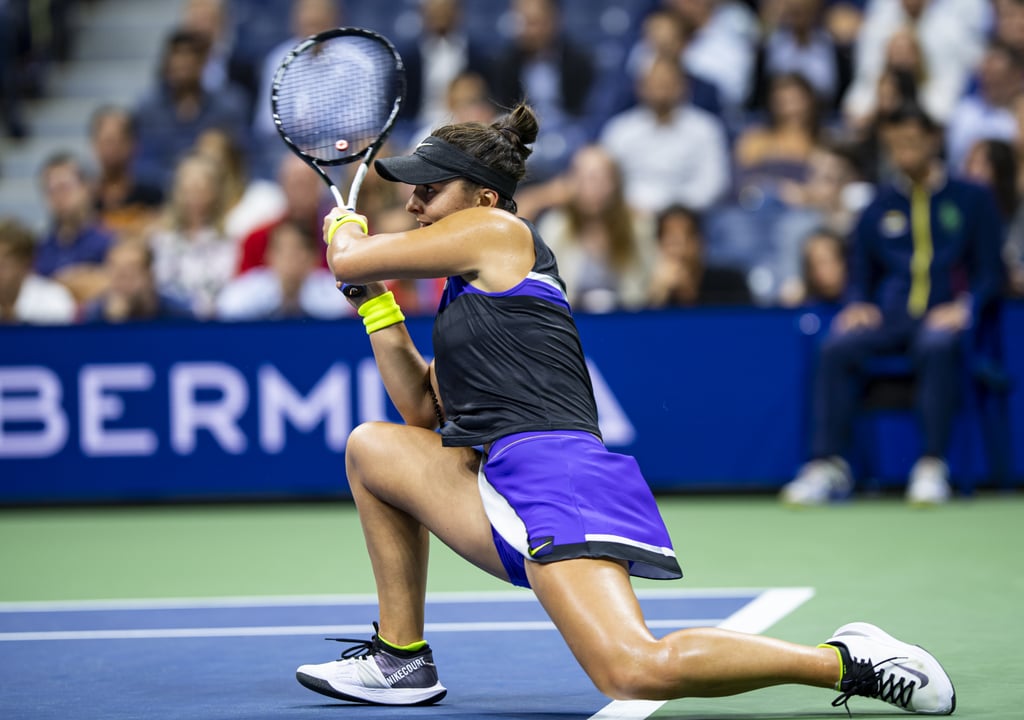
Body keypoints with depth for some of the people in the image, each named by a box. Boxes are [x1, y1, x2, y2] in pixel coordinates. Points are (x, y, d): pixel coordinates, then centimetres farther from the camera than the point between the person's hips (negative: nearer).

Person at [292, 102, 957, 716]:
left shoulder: (494, 229, 3)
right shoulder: (470, 290, 28)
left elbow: (348, 260, 5)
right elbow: (423, 410, 25)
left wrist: (345, 225, 28)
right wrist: (374, 298, 25)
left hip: (553, 469, -10)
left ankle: (847, 659, -16)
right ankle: (402, 659, 22)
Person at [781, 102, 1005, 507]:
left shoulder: (973, 200, 11)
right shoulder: (879, 209, 19)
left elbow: (990, 273, 6)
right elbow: (861, 276, 22)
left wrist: (965, 307, -14)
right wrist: (857, 305, -2)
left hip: (944, 316, -3)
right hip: (888, 318, 3)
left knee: (937, 346, -40)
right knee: (837, 349, -29)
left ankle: (932, 468, -40)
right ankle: (828, 465, -32)